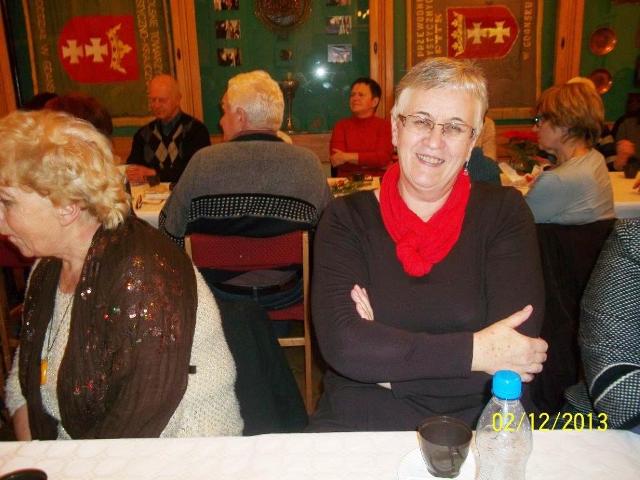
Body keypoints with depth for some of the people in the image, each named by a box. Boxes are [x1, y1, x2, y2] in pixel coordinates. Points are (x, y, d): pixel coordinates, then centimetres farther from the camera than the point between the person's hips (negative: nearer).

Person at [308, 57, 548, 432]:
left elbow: (519, 349, -10)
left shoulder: (505, 213, 1)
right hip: (362, 424, 0)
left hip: (481, 424, 1)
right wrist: (475, 352, -15)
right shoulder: (346, 218, 0)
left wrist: (386, 356, -12)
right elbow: (341, 344, -13)